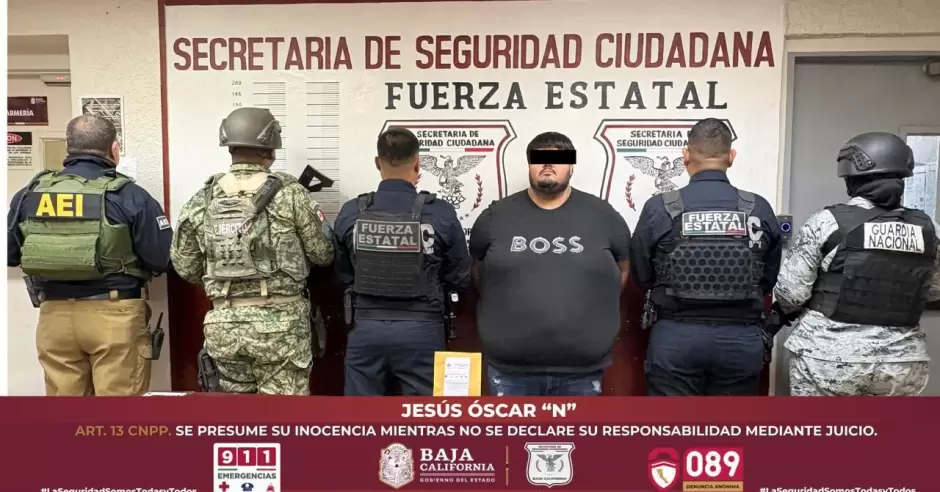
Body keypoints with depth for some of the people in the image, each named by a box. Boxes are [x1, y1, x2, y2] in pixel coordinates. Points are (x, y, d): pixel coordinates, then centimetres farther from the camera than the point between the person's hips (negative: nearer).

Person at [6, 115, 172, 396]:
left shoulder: (29, 194, 5)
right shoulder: (128, 195, -9)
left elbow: (10, 255, 12)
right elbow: (162, 259, -10)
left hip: (54, 315, 5)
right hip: (115, 314, -4)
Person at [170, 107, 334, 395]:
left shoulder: (201, 200, 4)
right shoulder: (290, 194, -7)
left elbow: (185, 268, 9)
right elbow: (323, 255, -1)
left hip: (223, 323, 4)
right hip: (280, 322, -4)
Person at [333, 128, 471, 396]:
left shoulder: (350, 213, -5)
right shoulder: (441, 213, -10)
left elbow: (342, 276, 5)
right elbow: (460, 281, -2)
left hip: (365, 328, 2)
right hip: (421, 329, -1)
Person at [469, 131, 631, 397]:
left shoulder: (603, 216, 1)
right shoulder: (495, 216, 1)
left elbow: (623, 268, 13)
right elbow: (478, 270, 15)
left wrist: (600, 310, 9)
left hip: (582, 370, 0)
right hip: (510, 369, 0)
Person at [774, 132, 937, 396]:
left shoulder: (828, 222, -12)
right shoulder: (927, 228, 1)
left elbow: (790, 291, -11)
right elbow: (933, 291, 15)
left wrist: (785, 312, 9)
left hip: (829, 358, -4)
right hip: (902, 364, 4)